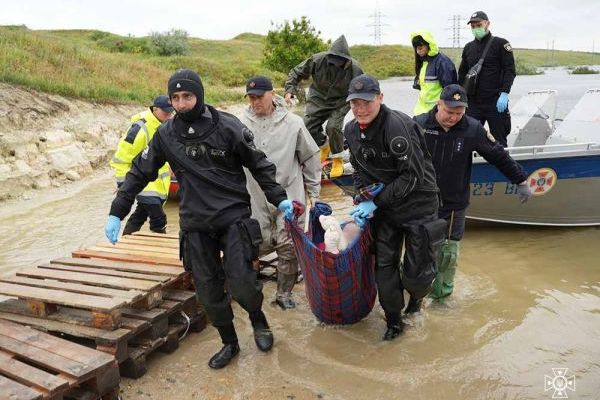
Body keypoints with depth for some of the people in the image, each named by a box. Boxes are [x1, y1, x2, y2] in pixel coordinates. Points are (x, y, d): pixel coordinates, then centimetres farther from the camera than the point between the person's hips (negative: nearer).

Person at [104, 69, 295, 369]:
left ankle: (259, 321, 24)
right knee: (208, 291, 6)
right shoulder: (166, 135, 3)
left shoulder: (227, 126, -6)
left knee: (241, 283, -9)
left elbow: (258, 164, 3)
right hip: (195, 225, 3)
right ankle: (229, 343, 29)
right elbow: (139, 173, 9)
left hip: (234, 217, -3)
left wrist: (279, 198, -1)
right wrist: (116, 213, 6)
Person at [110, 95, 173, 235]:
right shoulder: (141, 129, -21)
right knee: (158, 220, -11)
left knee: (140, 216, 20)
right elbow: (121, 158, -17)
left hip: (158, 185, 8)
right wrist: (123, 183, -15)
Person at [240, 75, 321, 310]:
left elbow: (311, 158, 7)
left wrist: (313, 192, 9)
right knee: (258, 244, 6)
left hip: (289, 196, 0)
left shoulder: (293, 123, -2)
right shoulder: (241, 124, -3)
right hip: (255, 199, 0)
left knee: (289, 247, 3)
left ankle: (284, 294, 21)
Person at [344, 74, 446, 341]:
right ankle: (393, 321, 27)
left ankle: (416, 295, 38)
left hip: (418, 202, -5)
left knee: (417, 269, 1)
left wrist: (376, 202, -20)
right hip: (383, 205, 6)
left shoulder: (396, 126, -25)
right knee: (384, 265, 7)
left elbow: (413, 176, -22)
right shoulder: (351, 131, -2)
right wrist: (363, 202, -7)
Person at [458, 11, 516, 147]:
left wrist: (504, 93, -16)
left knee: (499, 141, 3)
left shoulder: (501, 44, 1)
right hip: (473, 103, 4)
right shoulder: (468, 47, 14)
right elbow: (462, 74, 19)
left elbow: (510, 70, -5)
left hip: (496, 102, -4)